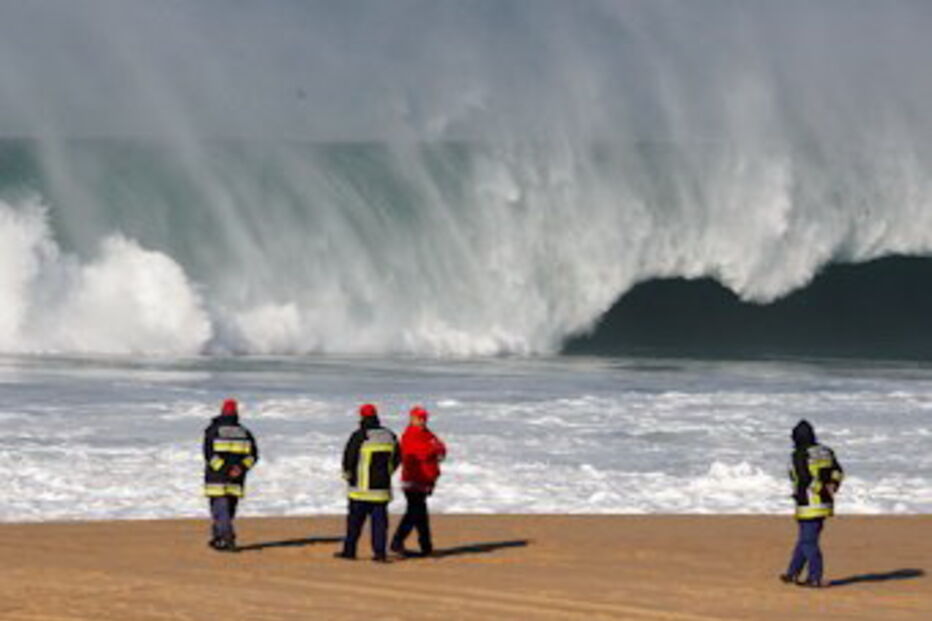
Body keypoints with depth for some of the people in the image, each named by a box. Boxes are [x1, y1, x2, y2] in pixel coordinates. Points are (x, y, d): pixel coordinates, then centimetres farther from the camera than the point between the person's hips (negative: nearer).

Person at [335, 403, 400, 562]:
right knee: (379, 519, 5)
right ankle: (380, 552, 0)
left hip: (362, 487, -4)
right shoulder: (390, 436, 4)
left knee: (355, 519, 6)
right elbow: (396, 458, 13)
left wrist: (348, 475, 9)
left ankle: (349, 550, 11)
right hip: (382, 488, 4)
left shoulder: (359, 437, -12)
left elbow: (348, 459, -9)